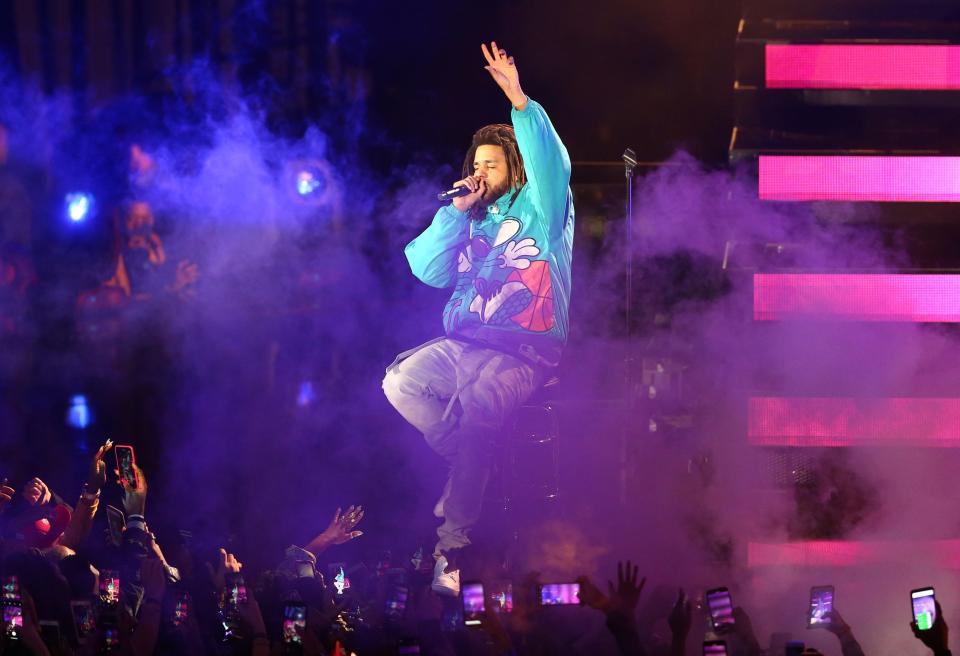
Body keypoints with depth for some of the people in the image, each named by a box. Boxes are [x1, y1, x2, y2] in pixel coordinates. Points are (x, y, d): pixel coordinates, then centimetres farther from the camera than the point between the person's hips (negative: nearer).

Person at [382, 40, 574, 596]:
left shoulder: (540, 211, 5)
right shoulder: (472, 221, 22)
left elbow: (552, 165, -15)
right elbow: (428, 270, 12)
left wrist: (519, 100, -26)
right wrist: (457, 211, 6)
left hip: (524, 351, -6)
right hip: (464, 343, 6)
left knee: (474, 406, -33)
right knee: (400, 381, -21)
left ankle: (452, 545, -33)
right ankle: (472, 470, -14)